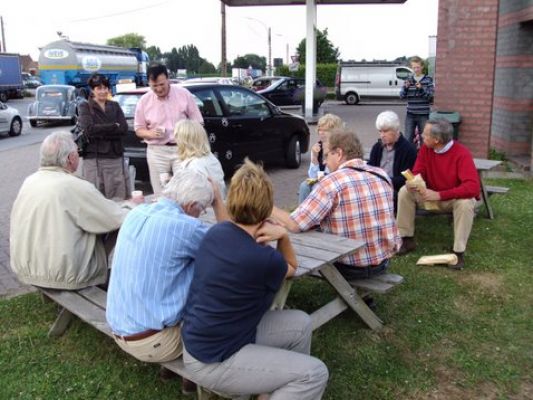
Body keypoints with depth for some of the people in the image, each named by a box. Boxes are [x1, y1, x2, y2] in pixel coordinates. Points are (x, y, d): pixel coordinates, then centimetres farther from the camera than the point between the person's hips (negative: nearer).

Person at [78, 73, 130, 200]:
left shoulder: (114, 106, 14)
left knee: (120, 197, 1)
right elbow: (89, 129, -12)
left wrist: (100, 131, -10)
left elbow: (124, 129, 0)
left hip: (116, 157, 3)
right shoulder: (85, 107, 4)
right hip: (94, 158, -3)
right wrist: (114, 126, -6)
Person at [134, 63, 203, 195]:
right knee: (160, 193, 5)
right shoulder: (144, 101, 2)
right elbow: (139, 129, 8)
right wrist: (150, 134, -14)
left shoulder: (184, 94, -2)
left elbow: (197, 122, 3)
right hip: (157, 152, 2)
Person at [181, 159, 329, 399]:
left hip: (201, 340, 9)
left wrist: (281, 233, 3)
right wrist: (283, 236, -13)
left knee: (300, 324, 10)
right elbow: (291, 267, 1)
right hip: (211, 361, -8)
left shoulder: (215, 232, -3)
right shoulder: (263, 259, -24)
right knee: (314, 374, -10)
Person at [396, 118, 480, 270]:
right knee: (405, 191, -15)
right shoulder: (425, 149, -11)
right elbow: (418, 173, -4)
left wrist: (439, 195, -39)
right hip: (432, 196, 5)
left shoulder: (461, 153, -27)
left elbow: (473, 187, -35)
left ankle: (459, 252, -23)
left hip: (455, 199, -5)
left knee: (466, 203, -38)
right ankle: (407, 240, -6)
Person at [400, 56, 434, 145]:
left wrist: (421, 89, -22)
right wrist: (406, 87, -17)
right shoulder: (409, 80, 7)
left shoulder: (428, 80, 0)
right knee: (408, 139, 0)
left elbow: (430, 97, -7)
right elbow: (402, 96, 2)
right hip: (410, 114, 2)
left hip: (423, 115, -2)